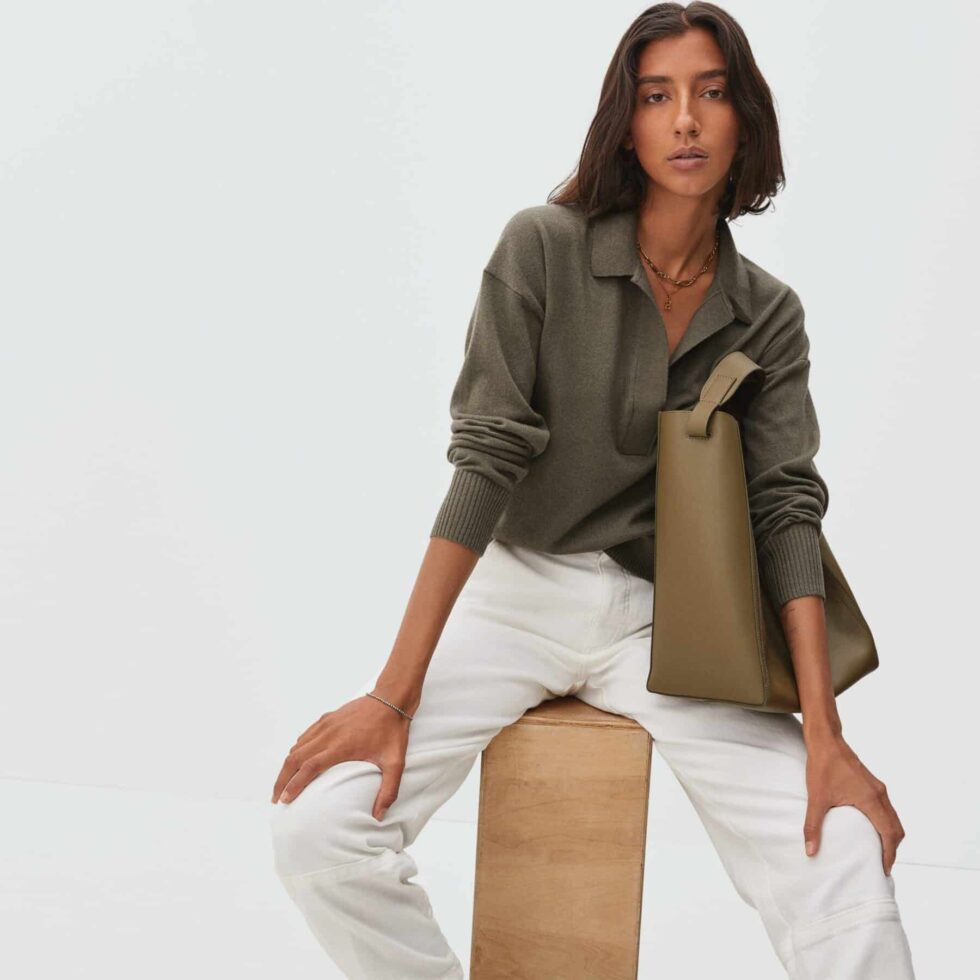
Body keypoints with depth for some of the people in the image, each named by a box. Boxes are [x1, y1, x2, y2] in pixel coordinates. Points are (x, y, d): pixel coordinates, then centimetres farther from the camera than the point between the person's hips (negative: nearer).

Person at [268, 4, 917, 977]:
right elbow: (485, 460, -14)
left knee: (847, 862, -23)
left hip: (667, 618, 2)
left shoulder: (769, 317, 2)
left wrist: (825, 736, -18)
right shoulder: (544, 248, -8)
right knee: (317, 829, -23)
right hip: (519, 592, -1)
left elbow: (787, 507, -5)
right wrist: (394, 695, -20)